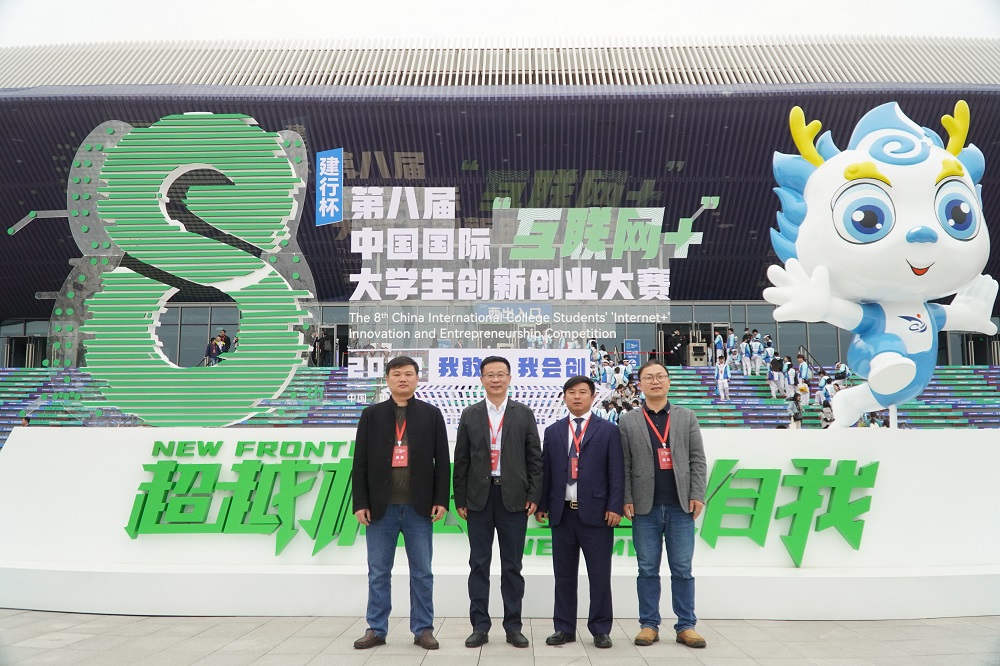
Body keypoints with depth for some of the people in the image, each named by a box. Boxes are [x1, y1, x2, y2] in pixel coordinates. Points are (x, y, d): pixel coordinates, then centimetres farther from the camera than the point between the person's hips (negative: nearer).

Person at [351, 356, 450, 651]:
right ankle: (376, 629, 18)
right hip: (381, 507, 1)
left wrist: (441, 499, -5)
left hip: (419, 507, 0)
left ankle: (423, 629, 17)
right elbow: (360, 463, 3)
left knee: (422, 572, 6)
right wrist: (360, 503, -4)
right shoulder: (371, 414, 6)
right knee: (378, 572, 8)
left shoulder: (431, 414, 5)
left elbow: (442, 460, 3)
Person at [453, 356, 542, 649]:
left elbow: (534, 458, 3)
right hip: (479, 497, 1)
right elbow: (461, 460, 7)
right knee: (479, 564, 5)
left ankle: (513, 626, 14)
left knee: (512, 565, 5)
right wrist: (460, 499, 2)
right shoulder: (470, 414, 7)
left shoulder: (524, 414, 5)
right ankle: (480, 626, 13)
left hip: (513, 498, -1)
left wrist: (534, 496, -4)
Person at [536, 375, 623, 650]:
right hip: (562, 513, 3)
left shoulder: (608, 430, 3)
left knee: (599, 575, 3)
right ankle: (564, 628, 17)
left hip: (596, 512, -2)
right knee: (564, 574, 8)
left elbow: (616, 472, -1)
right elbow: (545, 471, 10)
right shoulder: (553, 431, 11)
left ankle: (601, 630, 13)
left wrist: (615, 507, -9)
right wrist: (541, 505, 4)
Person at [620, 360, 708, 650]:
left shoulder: (687, 417, 10)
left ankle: (686, 626, 12)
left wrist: (697, 495, -3)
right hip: (645, 507, 0)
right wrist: (626, 500, -5)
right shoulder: (628, 422, 7)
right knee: (648, 570, 6)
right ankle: (649, 625, 14)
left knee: (682, 569, 5)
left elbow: (698, 459, 6)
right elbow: (624, 465, 3)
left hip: (680, 506, 1)